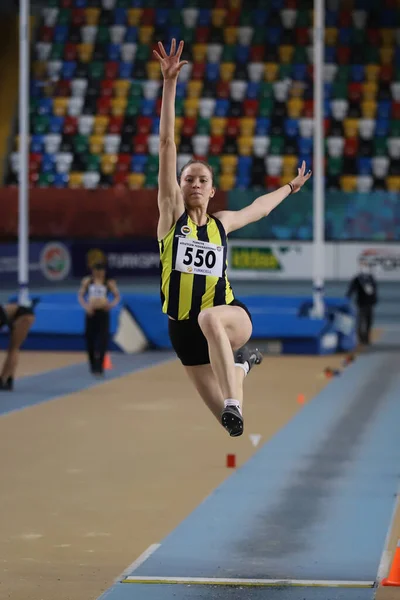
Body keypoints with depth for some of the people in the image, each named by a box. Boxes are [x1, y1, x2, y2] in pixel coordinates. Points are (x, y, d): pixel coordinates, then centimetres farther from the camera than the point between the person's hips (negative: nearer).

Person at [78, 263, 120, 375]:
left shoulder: (109, 283, 3)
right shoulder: (87, 281, 6)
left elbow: (117, 296, 6)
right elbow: (80, 295, 8)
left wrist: (111, 305, -13)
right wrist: (85, 306, -9)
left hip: (103, 313, -2)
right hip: (91, 314, 2)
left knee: (102, 340, -12)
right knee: (90, 339, 5)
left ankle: (99, 367, -14)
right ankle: (93, 366, 20)